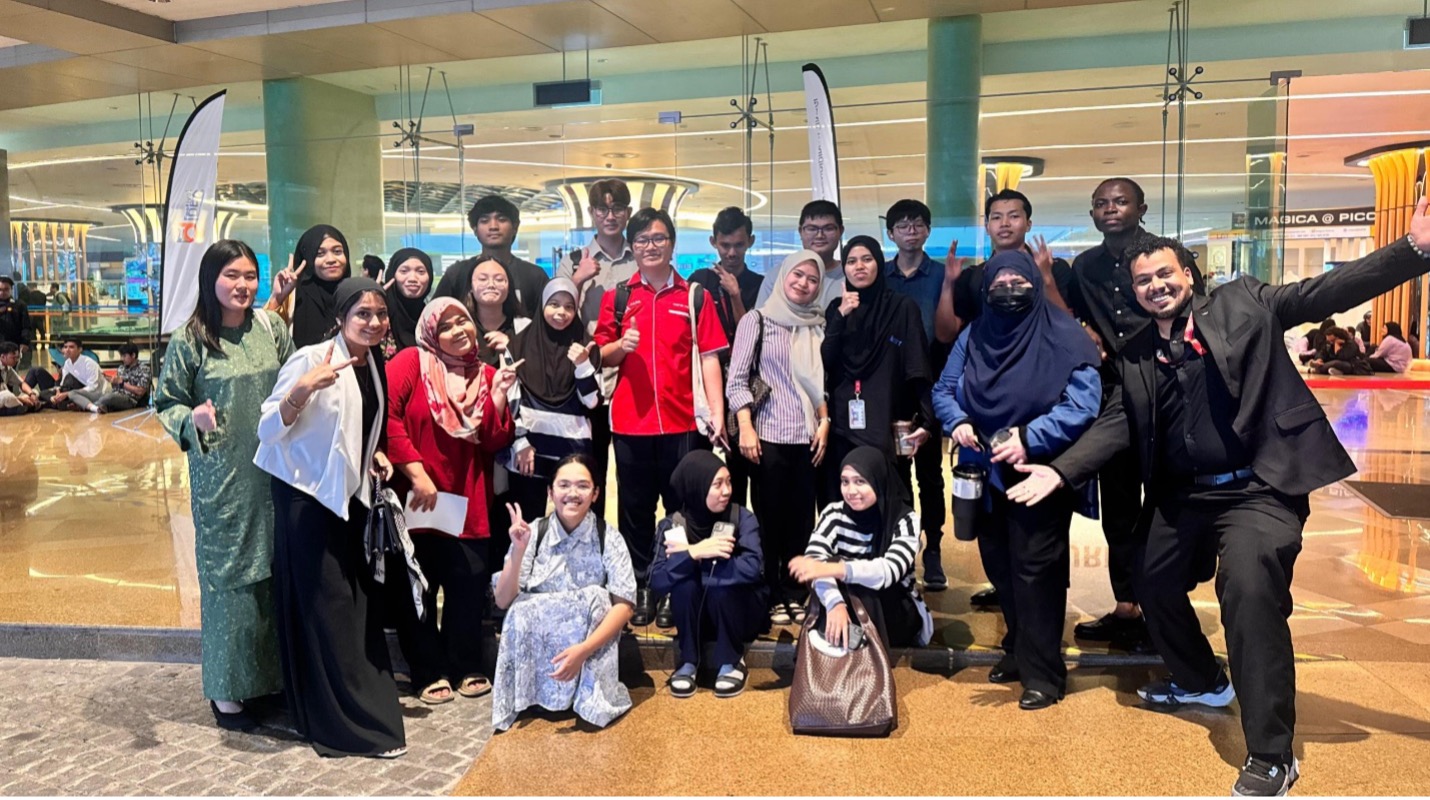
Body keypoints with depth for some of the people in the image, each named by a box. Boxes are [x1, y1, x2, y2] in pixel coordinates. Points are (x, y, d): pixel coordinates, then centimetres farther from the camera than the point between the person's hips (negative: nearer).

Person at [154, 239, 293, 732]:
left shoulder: (271, 327, 2)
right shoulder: (189, 341, -6)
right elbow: (166, 404, 0)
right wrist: (192, 419, -19)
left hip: (276, 471, 4)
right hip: (221, 478, -3)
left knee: (277, 570, 10)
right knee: (229, 573, 2)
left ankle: (274, 676, 25)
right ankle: (227, 690, 16)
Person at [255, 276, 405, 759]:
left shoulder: (372, 364, 8)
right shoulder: (311, 360, -15)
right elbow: (269, 431, -17)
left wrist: (374, 454, 3)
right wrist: (303, 388, -33)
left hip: (351, 497, 7)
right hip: (309, 497, -7)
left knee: (358, 602, 12)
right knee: (326, 608, -3)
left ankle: (369, 704, 24)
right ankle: (348, 722, 6)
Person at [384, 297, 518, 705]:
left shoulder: (485, 375, 7)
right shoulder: (412, 362, -5)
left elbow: (493, 442, 2)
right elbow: (385, 414, -16)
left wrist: (499, 395, -11)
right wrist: (415, 472, -18)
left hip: (468, 501, 3)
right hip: (416, 498, -3)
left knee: (470, 583, 6)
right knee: (418, 586, 6)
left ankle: (467, 666, 22)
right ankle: (429, 672, 20)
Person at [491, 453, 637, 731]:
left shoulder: (609, 539, -7)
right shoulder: (533, 533, -4)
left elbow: (623, 606, -15)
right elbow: (503, 601, -7)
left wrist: (584, 649, -30)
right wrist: (518, 551, -22)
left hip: (591, 640, 0)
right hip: (535, 643, 1)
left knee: (595, 598, -28)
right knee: (521, 610, -29)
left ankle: (588, 698, -14)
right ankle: (527, 696, -11)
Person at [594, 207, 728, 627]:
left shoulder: (695, 297, 6)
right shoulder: (616, 297, 9)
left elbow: (708, 357, 1)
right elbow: (602, 357, 9)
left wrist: (718, 412, -8)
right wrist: (620, 346, -13)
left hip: (682, 421, -1)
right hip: (631, 421, 1)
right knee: (636, 507, 8)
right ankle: (640, 588, 17)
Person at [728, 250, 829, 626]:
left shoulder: (820, 326, 11)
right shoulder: (757, 320, 2)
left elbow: (825, 381, 13)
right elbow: (737, 379, -2)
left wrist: (825, 422, 1)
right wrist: (746, 427, -11)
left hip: (808, 436, 3)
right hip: (769, 435, -3)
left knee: (802, 518, 5)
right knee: (769, 517, 3)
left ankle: (794, 593, 18)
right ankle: (771, 596, 14)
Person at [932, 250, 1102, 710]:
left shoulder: (1063, 338, -10)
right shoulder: (973, 335, 7)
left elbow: (1083, 405, -18)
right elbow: (944, 389, 9)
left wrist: (1028, 438, -27)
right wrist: (956, 422, -13)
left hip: (1040, 476, -6)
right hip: (987, 475, 6)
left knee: (1034, 571, -4)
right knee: (999, 567, 15)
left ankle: (1043, 672, 9)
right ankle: (1018, 651, 34)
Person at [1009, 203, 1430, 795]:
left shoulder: (1243, 304, 0)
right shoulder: (1135, 356, 9)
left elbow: (1330, 290, -8)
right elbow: (1115, 424, 4)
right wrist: (1059, 471, -11)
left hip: (1258, 488, -6)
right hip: (1183, 497, 6)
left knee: (1250, 591, -25)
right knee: (1153, 585, 19)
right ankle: (1204, 683, 48)